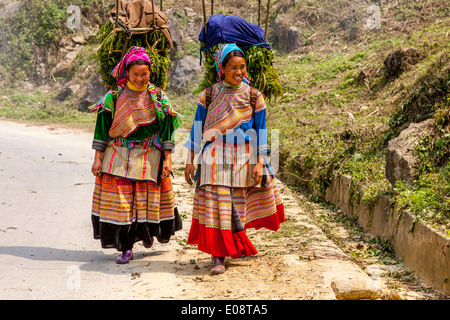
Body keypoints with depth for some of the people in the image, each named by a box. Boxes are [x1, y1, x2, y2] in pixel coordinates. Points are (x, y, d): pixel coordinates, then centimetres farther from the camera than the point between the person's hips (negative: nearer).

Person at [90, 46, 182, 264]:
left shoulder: (157, 97, 2)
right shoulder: (114, 96, 2)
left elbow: (166, 129, 2)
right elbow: (103, 127, 4)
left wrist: (167, 160, -4)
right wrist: (98, 158, 0)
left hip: (149, 157, 0)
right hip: (119, 158, 0)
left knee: (147, 200, 5)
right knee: (120, 201, -3)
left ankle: (147, 233, 33)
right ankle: (126, 248, 4)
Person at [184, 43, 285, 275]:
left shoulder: (254, 97, 3)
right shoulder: (209, 95, 3)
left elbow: (261, 131, 3)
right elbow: (197, 128, 6)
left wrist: (260, 163, -4)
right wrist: (189, 161, 4)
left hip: (244, 158, 1)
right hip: (215, 158, -1)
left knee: (238, 205, 7)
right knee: (216, 204, -8)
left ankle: (236, 245, 31)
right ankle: (218, 257, -5)